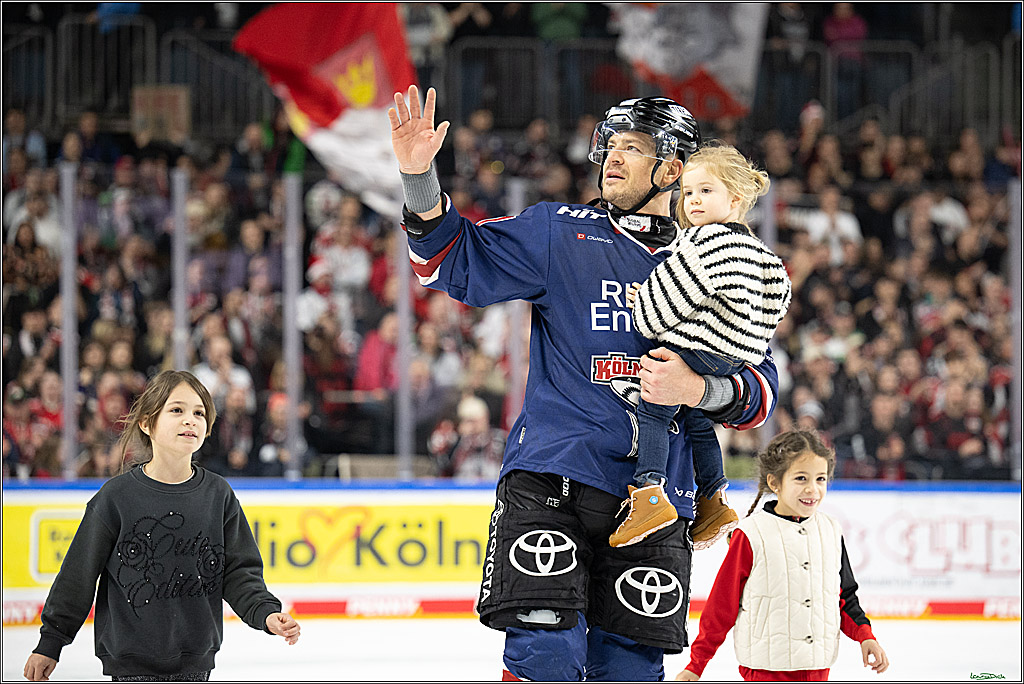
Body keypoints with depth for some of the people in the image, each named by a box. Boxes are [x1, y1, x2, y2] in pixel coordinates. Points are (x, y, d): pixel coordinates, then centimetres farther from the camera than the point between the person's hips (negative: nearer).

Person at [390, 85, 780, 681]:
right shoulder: (560, 233, 8)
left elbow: (762, 389, 8)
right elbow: (456, 262, 1)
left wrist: (699, 389, -12)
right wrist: (420, 179, -14)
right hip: (550, 477, -2)